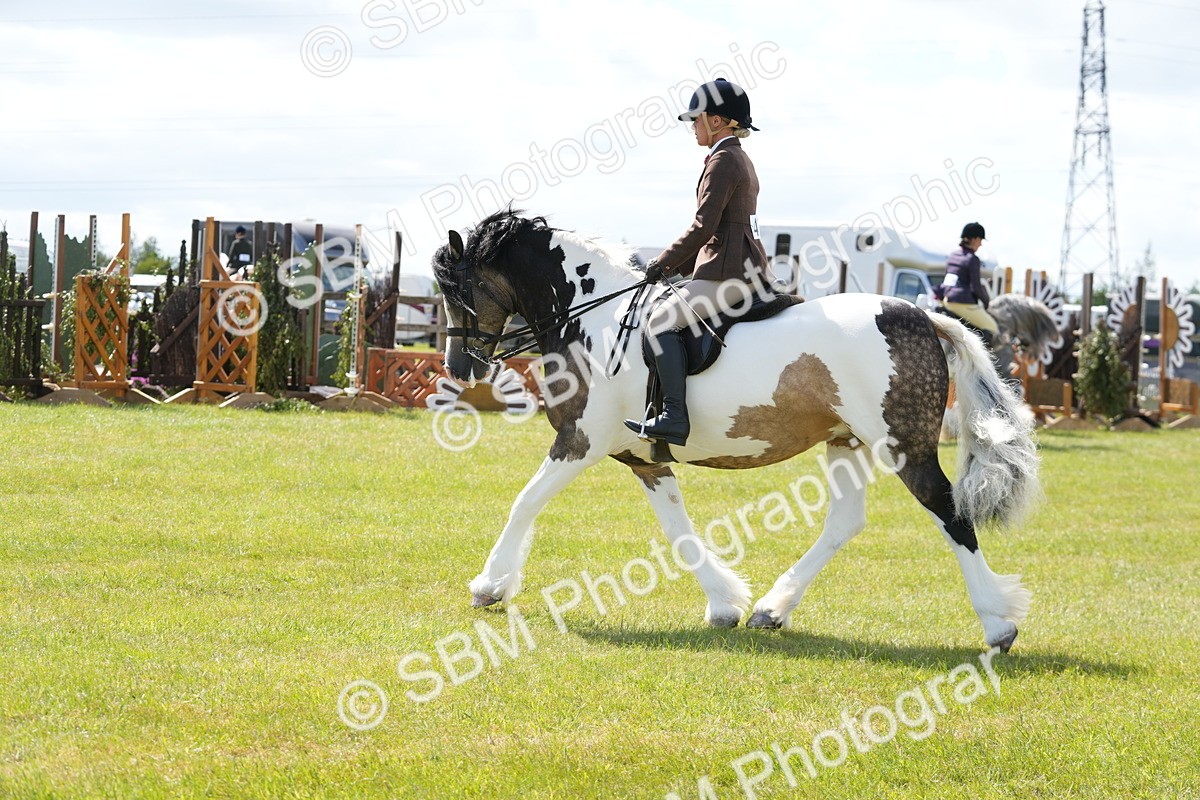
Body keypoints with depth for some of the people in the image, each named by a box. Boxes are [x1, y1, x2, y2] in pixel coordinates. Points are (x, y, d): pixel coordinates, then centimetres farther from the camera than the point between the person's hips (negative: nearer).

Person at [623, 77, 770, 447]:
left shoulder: (723, 161, -12)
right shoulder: (740, 159, 20)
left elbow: (703, 227, -18)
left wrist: (663, 263, -8)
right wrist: (677, 264, 18)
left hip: (729, 271, -11)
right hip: (746, 267, 11)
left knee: (663, 320, -17)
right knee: (670, 314, 20)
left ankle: (674, 417, -27)